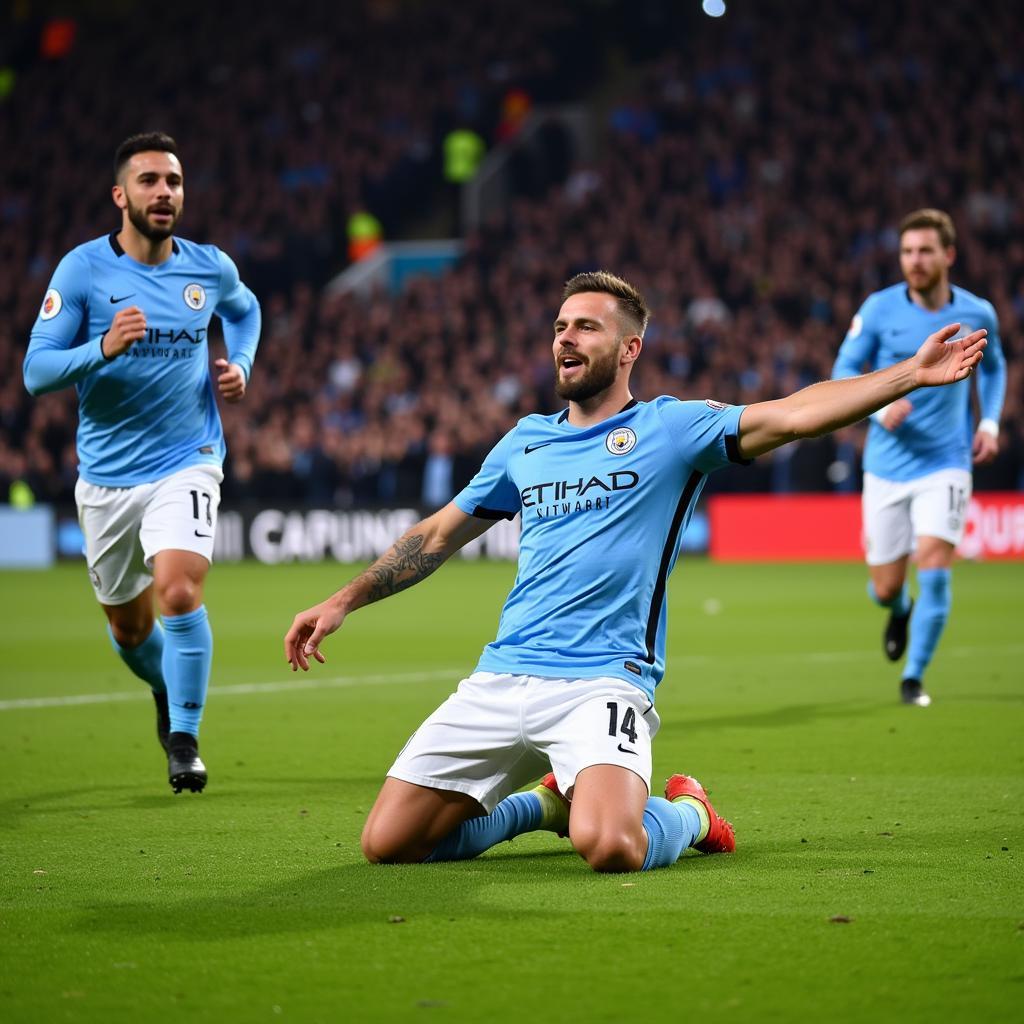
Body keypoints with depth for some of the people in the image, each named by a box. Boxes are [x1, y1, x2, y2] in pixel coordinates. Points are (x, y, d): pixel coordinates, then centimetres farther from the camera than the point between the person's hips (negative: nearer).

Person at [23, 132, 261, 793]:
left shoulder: (211, 268, 0)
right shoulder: (83, 269, -9)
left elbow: (244, 310, 25)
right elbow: (36, 371, -13)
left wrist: (240, 365, 5)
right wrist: (103, 348, -30)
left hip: (186, 464, 0)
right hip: (107, 477, 1)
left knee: (179, 591, -25)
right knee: (129, 626, 14)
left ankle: (185, 737, -8)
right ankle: (169, 696, 47)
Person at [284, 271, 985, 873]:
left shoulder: (669, 429, 2)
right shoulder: (526, 442, 17)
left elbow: (792, 415, -9)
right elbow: (438, 536, 26)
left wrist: (912, 374, -20)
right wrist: (342, 603, 21)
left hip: (602, 681, -5)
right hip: (500, 680, 5)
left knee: (610, 847, -31)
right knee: (388, 844, -4)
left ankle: (687, 813, 7)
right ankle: (547, 800, 22)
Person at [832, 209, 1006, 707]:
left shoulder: (977, 314, -1)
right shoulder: (879, 309, -6)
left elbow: (993, 367, 18)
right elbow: (843, 370, -2)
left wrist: (990, 422, 3)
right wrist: (881, 407, -20)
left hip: (945, 464, 0)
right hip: (887, 466, 0)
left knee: (934, 569, -16)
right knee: (885, 587, 6)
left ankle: (914, 677, 0)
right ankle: (900, 610, 45)